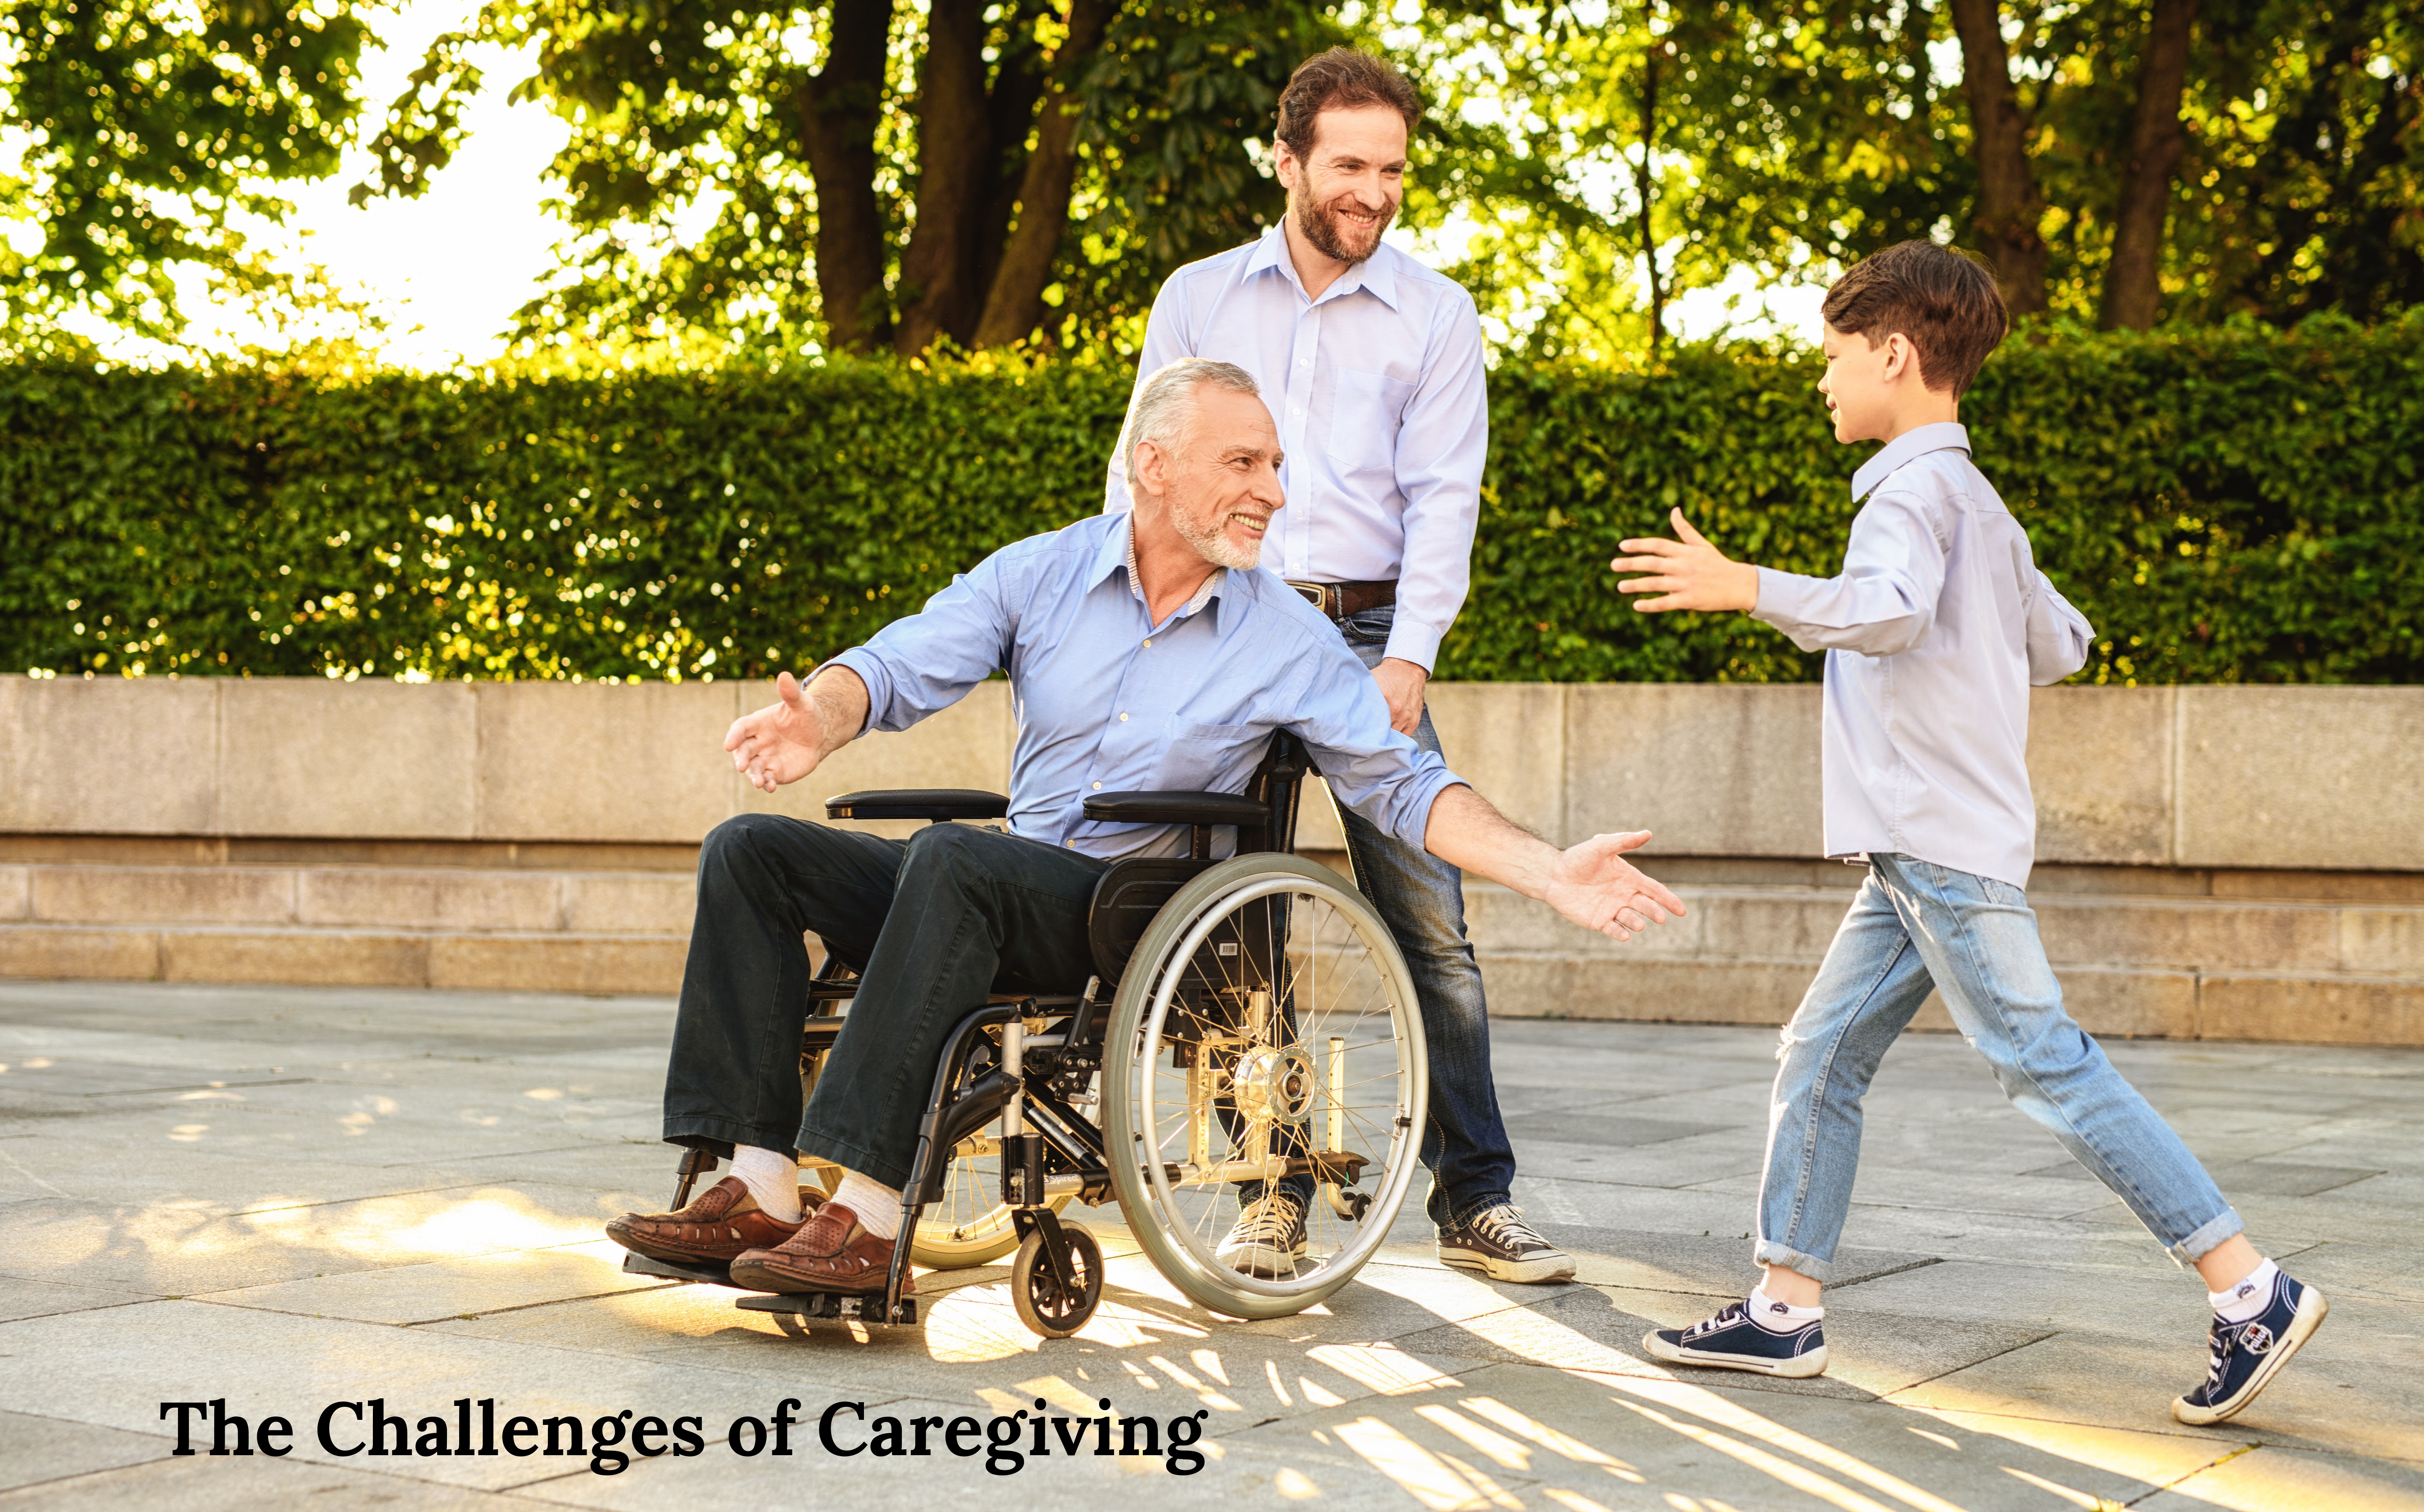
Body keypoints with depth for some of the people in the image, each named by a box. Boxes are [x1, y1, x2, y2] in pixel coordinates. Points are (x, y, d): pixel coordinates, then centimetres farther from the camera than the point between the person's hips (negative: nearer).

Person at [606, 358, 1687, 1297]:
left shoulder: (1290, 642, 1)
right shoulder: (1043, 573, 6)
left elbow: (1403, 787, 3)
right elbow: (901, 666, -3)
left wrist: (1554, 874, -10)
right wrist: (819, 719, -27)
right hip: (1000, 900, 5)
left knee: (953, 858, -35)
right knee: (752, 853, -12)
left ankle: (867, 1217, -37)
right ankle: (758, 1190, -21)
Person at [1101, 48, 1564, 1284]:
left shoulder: (1436, 317, 8)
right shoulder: (1197, 298, 11)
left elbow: (1443, 497, 0)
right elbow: (1140, 472, 11)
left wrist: (1409, 656, -13)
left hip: (1368, 635, -1)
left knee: (1429, 919, -7)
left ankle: (1474, 1198, 0)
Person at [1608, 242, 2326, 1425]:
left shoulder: (1916, 486, -9)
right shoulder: (1978, 503, 22)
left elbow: (1889, 607, -30)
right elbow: (2061, 645, 27)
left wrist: (1744, 587, -34)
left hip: (1943, 842, -10)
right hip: (1921, 849, 10)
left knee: (2042, 1062, -10)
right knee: (1822, 1056, 8)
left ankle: (2249, 1290, -5)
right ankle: (1785, 1311, 10)